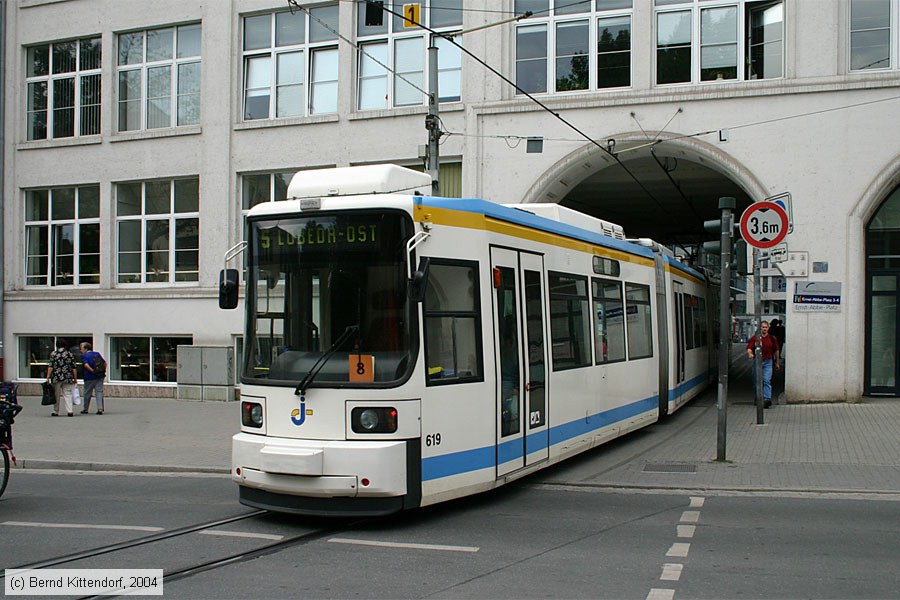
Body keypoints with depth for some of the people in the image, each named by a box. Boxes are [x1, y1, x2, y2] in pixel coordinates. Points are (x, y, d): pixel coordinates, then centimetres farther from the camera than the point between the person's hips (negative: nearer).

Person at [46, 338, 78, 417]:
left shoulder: (53, 354, 0)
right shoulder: (70, 354, 4)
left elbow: (50, 366, -6)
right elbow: (73, 368, 4)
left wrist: (48, 376, -3)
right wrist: (75, 378, 10)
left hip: (56, 378, -1)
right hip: (67, 378, 1)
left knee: (56, 395, 8)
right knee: (67, 394, 2)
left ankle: (56, 412, 15)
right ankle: (69, 411, -10)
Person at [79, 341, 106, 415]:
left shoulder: (84, 356, -4)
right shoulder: (97, 354, 11)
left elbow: (86, 365, -19)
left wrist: (93, 371, -20)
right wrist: (103, 371, 13)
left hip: (90, 377, -4)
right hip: (100, 376, 4)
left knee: (87, 393, 9)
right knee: (99, 392, 2)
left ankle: (85, 409, 19)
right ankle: (100, 408, -9)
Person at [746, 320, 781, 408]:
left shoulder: (772, 338, 4)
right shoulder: (754, 338, 1)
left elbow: (776, 350, 14)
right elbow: (749, 348, -6)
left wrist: (777, 362, 18)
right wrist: (750, 354, -29)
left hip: (768, 362, -1)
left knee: (767, 381, -14)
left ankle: (767, 399, -22)